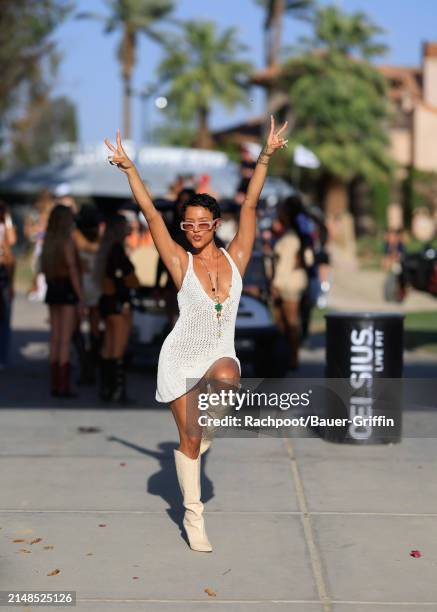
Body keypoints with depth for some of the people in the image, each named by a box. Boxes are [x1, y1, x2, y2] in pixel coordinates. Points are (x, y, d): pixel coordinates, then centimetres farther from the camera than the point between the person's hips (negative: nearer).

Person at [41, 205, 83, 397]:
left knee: (55, 339, 9)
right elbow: (72, 270, -15)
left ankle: (55, 384, 12)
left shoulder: (49, 242, 9)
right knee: (65, 340, -6)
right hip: (67, 290, -7)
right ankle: (63, 386, -7)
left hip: (52, 289, 7)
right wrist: (80, 297, -13)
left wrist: (51, 287, 16)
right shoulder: (67, 241, -12)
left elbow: (45, 269, 11)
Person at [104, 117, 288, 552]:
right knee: (189, 437, 3)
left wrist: (265, 158, -13)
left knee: (227, 377, -38)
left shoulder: (234, 258, -1)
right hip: (181, 356, -1)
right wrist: (128, 168, -16)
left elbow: (249, 205, -7)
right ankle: (193, 514, 17)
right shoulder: (181, 263, -5)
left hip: (220, 353, 1)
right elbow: (151, 214, -10)